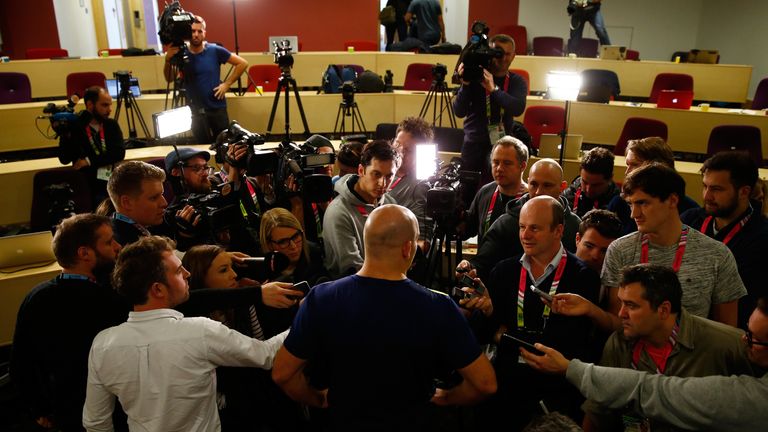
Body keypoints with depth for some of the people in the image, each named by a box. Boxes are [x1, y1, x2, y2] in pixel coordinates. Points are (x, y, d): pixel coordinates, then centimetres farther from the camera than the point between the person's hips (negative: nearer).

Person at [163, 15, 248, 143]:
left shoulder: (215, 51, -7)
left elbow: (242, 63, -2)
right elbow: (169, 79, -12)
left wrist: (227, 84, -6)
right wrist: (168, 60, -30)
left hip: (217, 108, 0)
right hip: (195, 110, 1)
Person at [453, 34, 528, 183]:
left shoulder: (517, 82, 4)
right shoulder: (475, 77, -2)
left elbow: (518, 108, -16)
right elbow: (459, 112, -8)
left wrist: (493, 89, -26)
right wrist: (465, 85, -20)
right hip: (473, 144, 0)